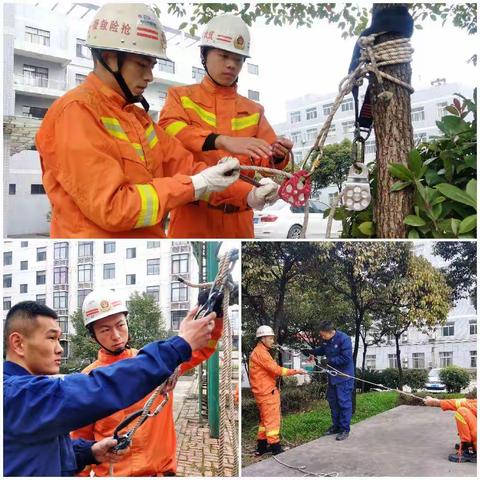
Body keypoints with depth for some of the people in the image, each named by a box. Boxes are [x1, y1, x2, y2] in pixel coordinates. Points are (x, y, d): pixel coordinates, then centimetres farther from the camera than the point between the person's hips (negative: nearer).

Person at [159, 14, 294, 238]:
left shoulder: (253, 110, 15)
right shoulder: (181, 96, 6)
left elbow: (268, 163, 6)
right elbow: (169, 129, -15)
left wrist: (277, 156, -18)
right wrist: (223, 141, -31)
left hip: (237, 220, 3)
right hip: (192, 218, -3)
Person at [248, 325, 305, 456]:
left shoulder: (259, 352, 17)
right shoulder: (260, 352, -17)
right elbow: (276, 369, -21)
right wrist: (296, 371, -17)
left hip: (264, 391, 10)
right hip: (267, 391, -10)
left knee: (265, 419, 16)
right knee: (273, 420, -5)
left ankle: (262, 447, 21)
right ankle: (275, 448, -1)